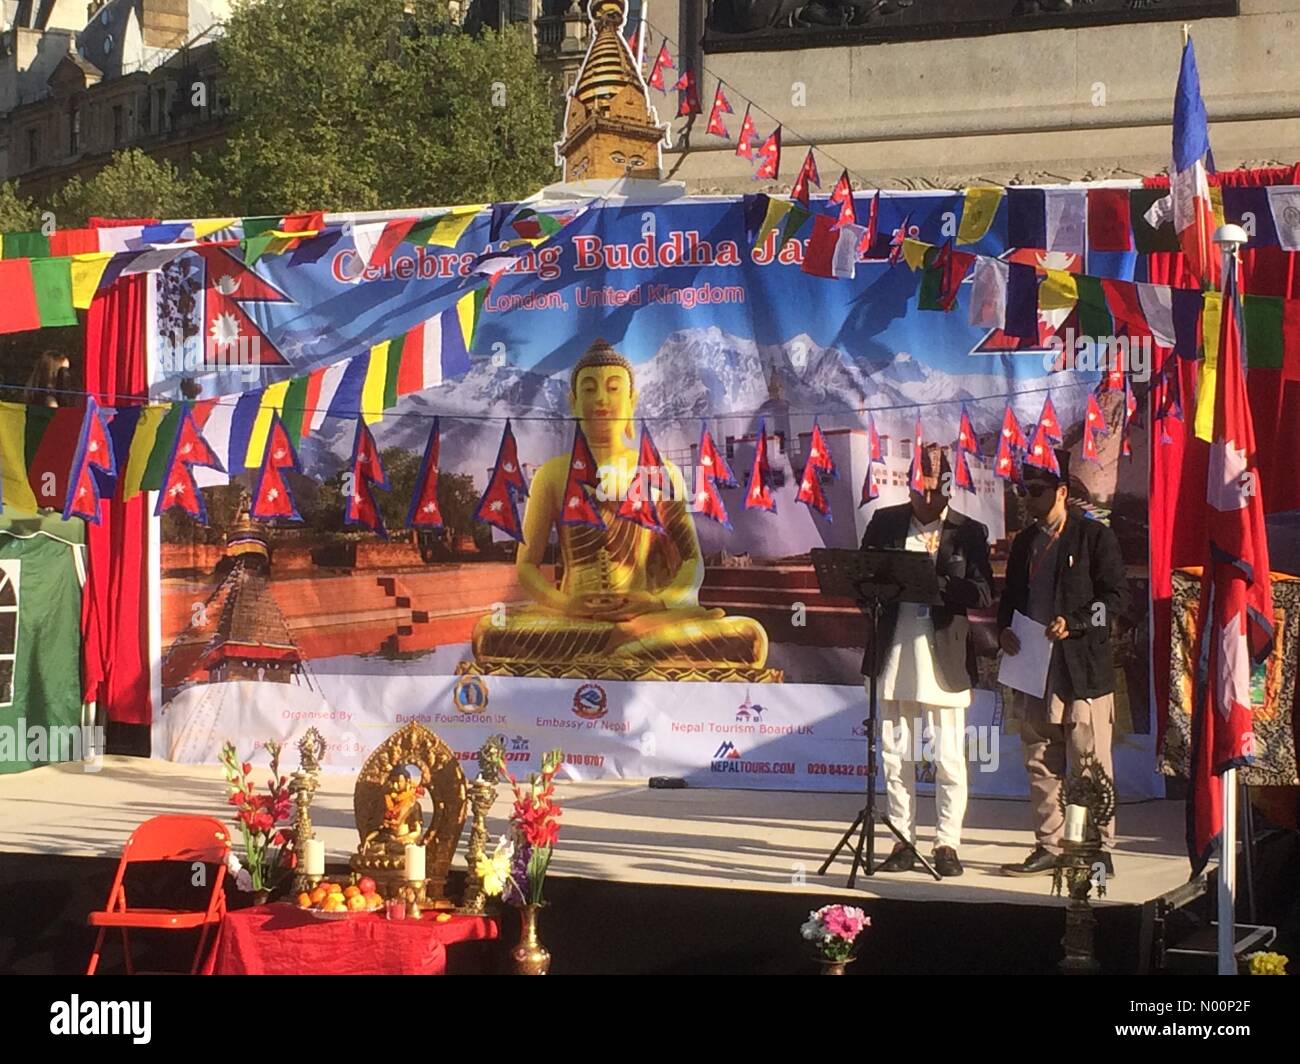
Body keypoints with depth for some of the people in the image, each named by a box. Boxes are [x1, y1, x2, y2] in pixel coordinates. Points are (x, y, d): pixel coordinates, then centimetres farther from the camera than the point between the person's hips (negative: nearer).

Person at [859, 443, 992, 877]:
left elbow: (983, 594, -7)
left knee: (949, 758, -1)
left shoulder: (968, 532, 0)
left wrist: (937, 583, -21)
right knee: (895, 756, 7)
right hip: (895, 658, 3)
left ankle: (947, 844, 6)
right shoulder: (885, 523, 8)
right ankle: (903, 842, 15)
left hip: (944, 659, -3)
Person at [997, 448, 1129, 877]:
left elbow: (1117, 596, -7)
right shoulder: (1025, 542, 17)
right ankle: (1049, 848, 15)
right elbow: (1010, 597, 23)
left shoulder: (1094, 536, -2)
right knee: (1041, 765, 9)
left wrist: (1074, 624, -18)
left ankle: (1099, 850, -1)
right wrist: (1004, 630, 3)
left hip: (1082, 668, -7)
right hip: (1034, 667, 7)